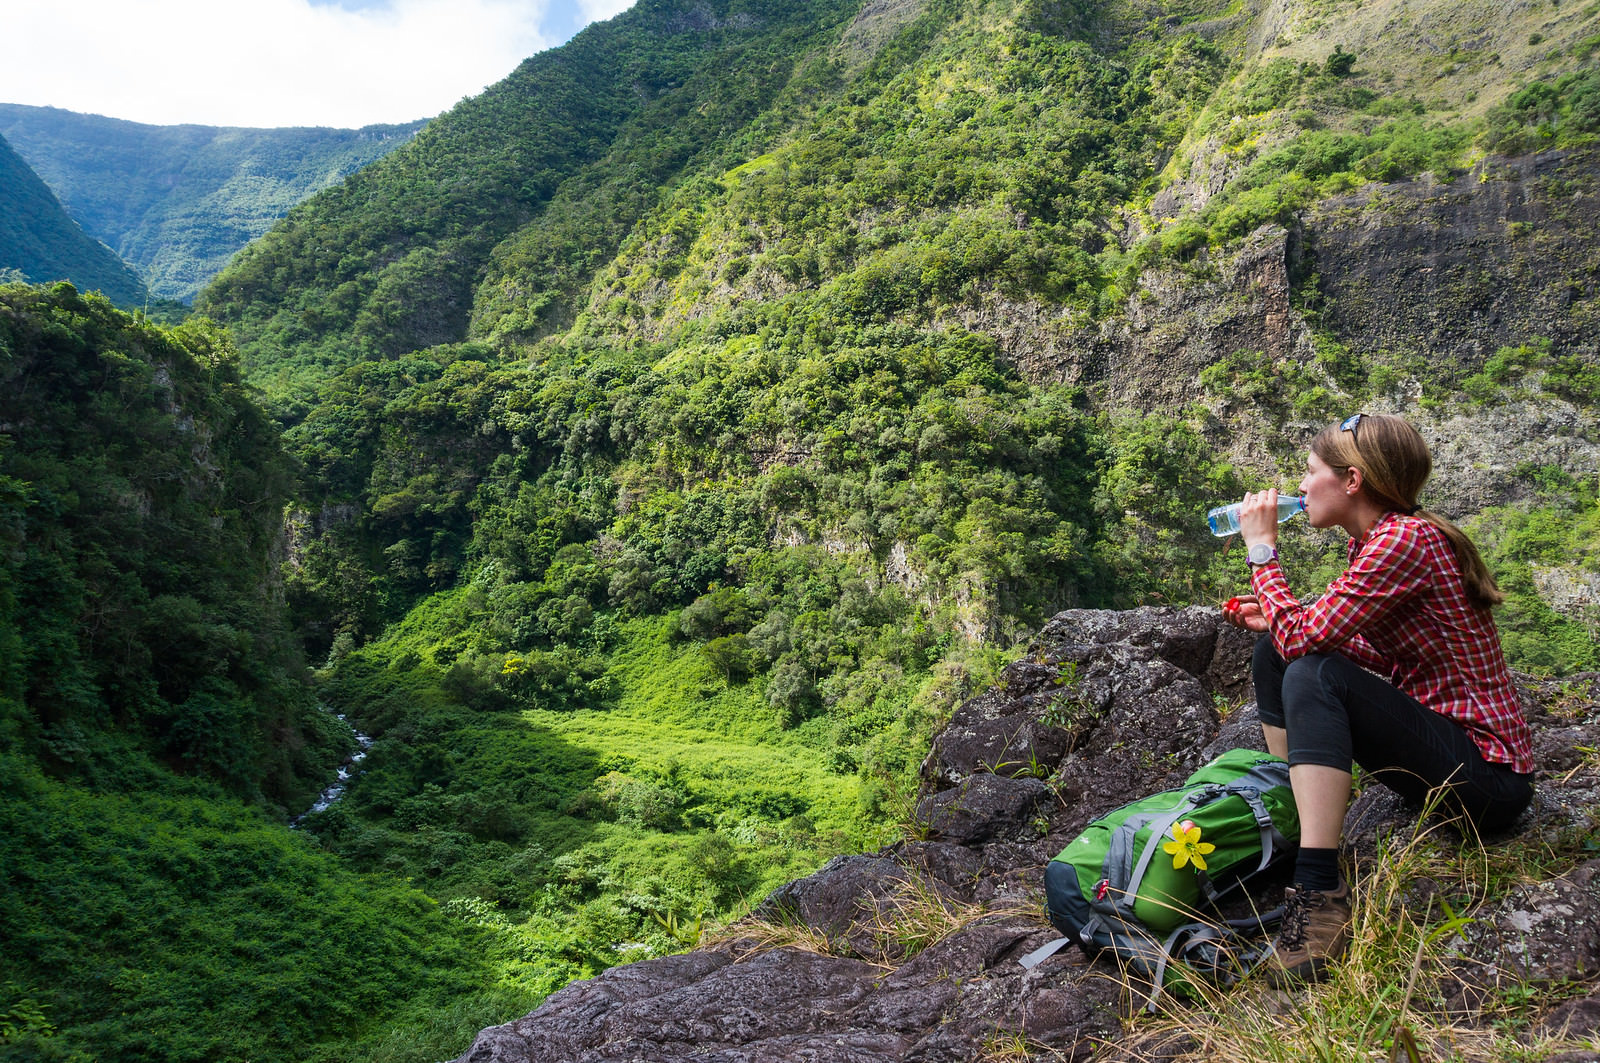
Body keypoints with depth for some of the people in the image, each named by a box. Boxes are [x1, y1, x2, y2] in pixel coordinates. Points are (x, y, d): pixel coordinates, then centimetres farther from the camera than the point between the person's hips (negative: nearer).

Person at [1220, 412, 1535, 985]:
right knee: (1274, 652, 6)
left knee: (1314, 674, -28)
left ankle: (1320, 896, -32)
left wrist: (1262, 548, -14)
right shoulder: (1375, 541, 8)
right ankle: (1284, 826, 8)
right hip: (1436, 738, 10)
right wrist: (1275, 619, 2)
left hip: (1485, 772, -10)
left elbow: (1302, 638, -27)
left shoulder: (1407, 539, -21)